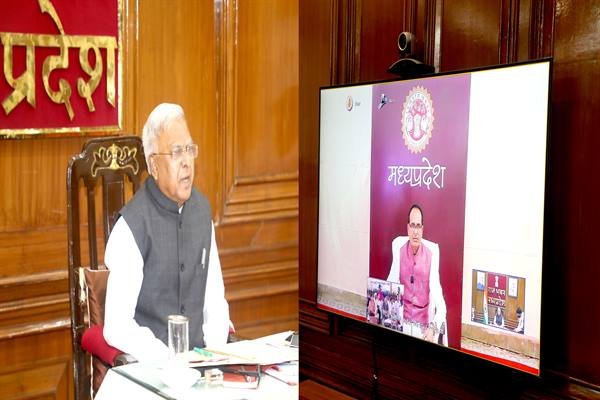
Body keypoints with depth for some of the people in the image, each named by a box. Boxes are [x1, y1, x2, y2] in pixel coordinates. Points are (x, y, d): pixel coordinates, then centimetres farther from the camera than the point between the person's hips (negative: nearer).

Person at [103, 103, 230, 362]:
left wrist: (214, 355, -1)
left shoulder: (202, 210, 7)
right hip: (150, 363, -4)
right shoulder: (132, 225, -12)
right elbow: (116, 327, -13)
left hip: (198, 357, 4)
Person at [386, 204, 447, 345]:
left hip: (425, 321, -1)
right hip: (402, 318, 1)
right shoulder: (398, 245, -2)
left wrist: (433, 327, -23)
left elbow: (436, 291, -11)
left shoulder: (432, 251, -9)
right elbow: (392, 280, 7)